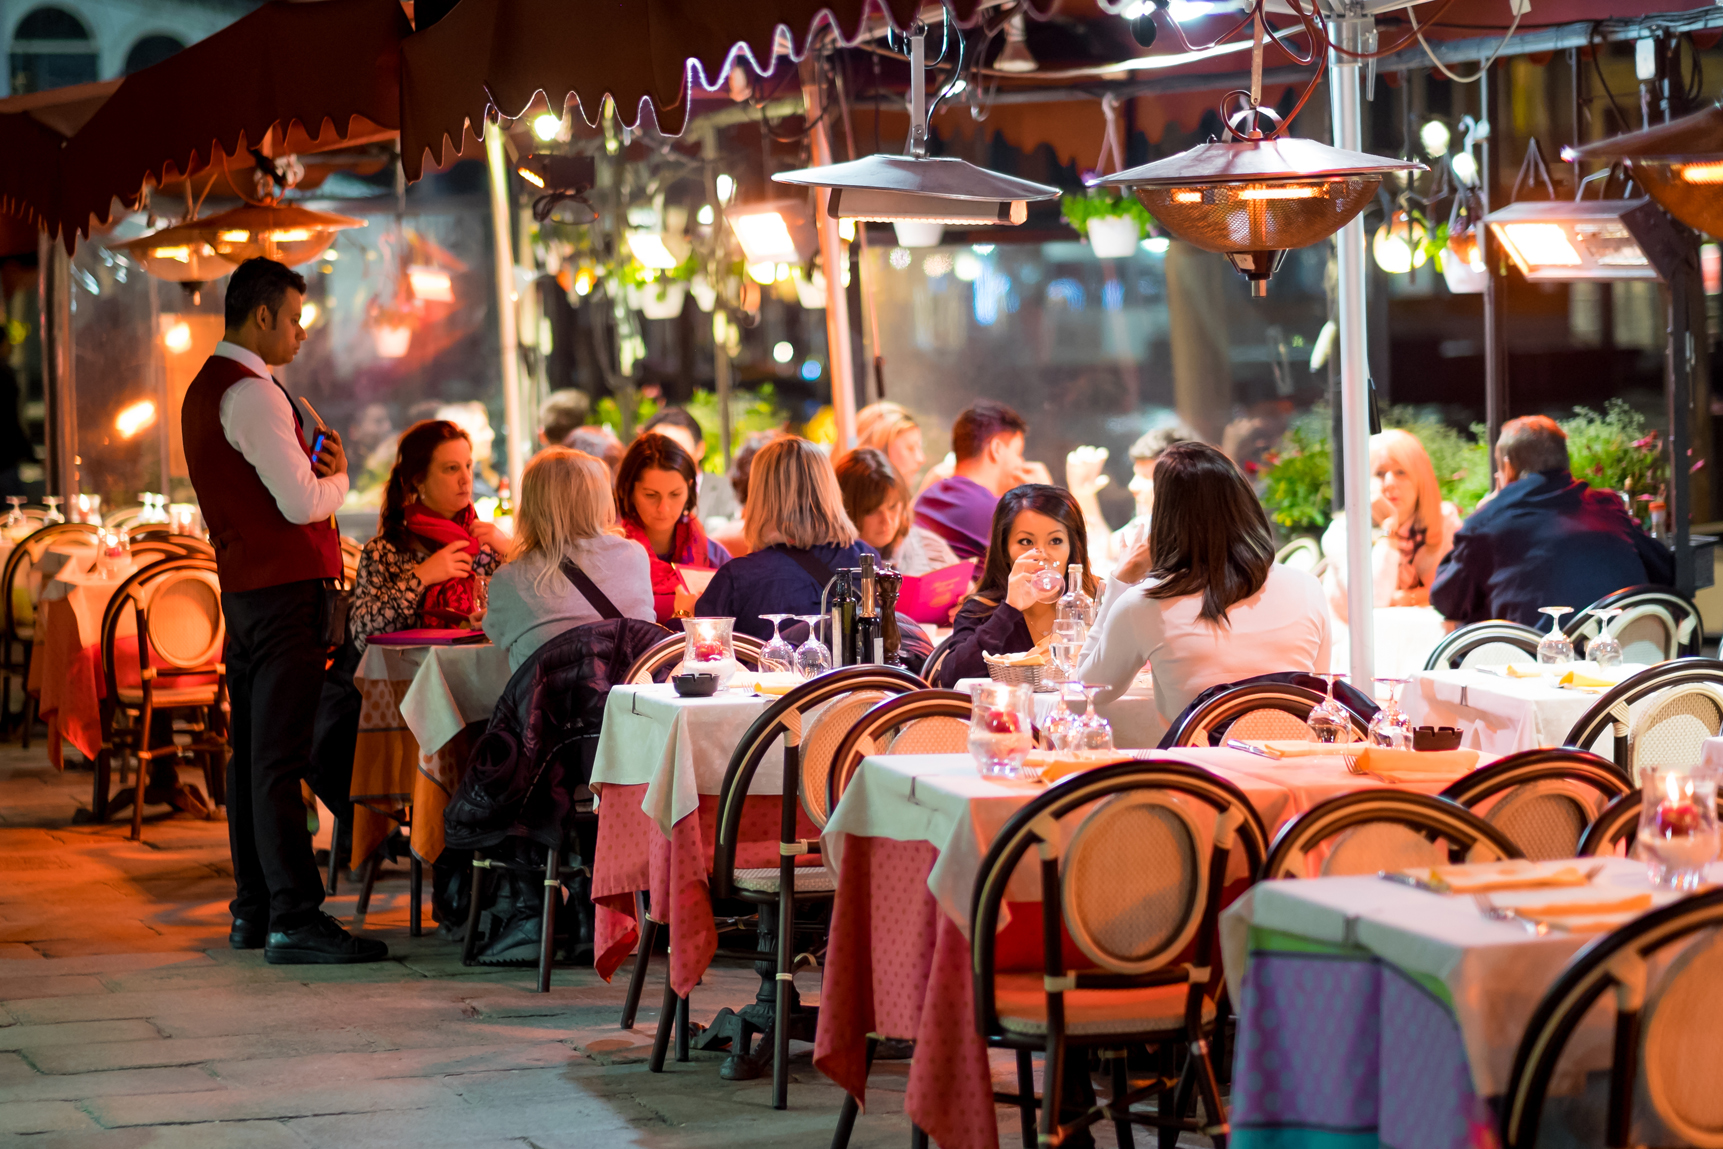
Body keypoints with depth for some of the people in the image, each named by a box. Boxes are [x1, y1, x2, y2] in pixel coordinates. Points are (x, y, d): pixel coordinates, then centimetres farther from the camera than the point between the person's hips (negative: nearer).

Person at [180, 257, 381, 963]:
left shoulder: (205, 390, 17)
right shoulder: (253, 396, -15)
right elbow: (302, 502, -20)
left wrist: (315, 473, 9)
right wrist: (337, 477, 0)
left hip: (241, 585, 10)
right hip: (283, 591, -10)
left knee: (250, 755, 12)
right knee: (280, 759, -11)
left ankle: (252, 912, 18)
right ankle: (294, 919, -12)